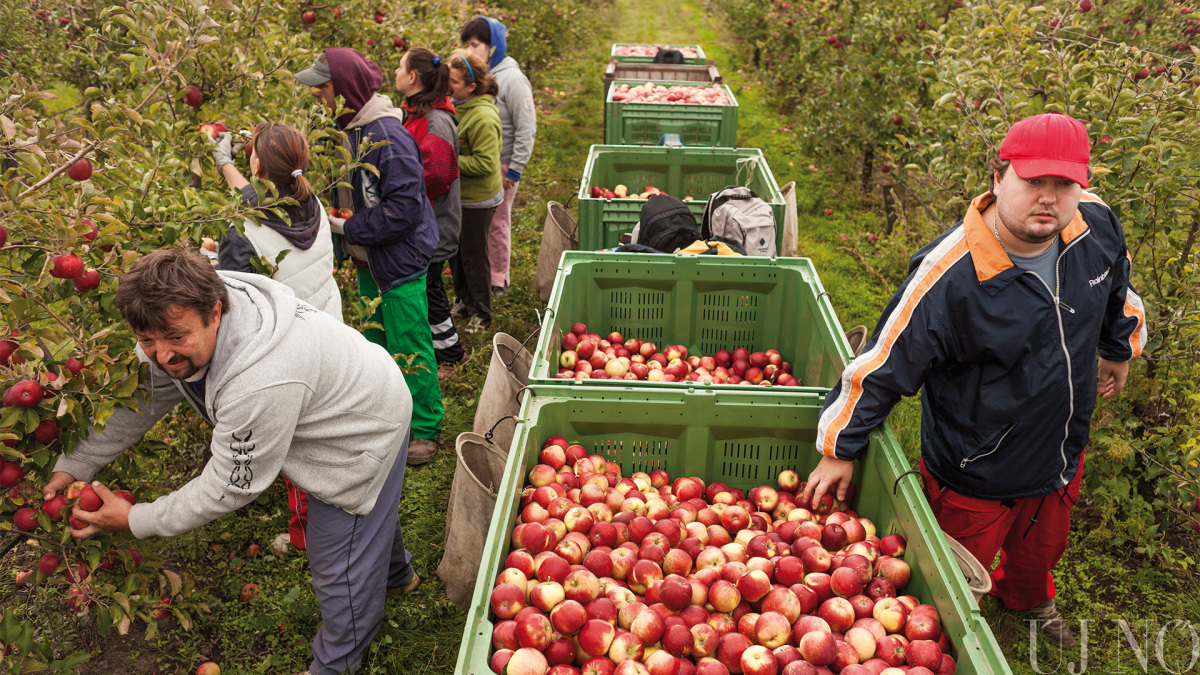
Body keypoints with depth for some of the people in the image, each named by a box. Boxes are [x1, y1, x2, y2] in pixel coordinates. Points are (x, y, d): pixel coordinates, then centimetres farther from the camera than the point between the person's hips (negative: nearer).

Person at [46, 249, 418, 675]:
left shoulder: (262, 384, -46)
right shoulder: (178, 318, -19)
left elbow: (232, 486, -32)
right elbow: (138, 399, -2)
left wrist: (135, 521, -21)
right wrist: (74, 465, -6)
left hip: (367, 429, -8)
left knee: (339, 567, 6)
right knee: (372, 511, 35)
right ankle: (394, 572, 64)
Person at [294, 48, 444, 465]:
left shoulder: (388, 136, -23)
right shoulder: (344, 128, 5)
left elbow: (404, 207, -25)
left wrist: (348, 228, -19)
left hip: (400, 259, -9)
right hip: (367, 258, 9)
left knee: (409, 348, -2)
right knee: (375, 344, 19)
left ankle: (426, 430, 13)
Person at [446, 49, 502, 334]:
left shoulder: (483, 118, -25)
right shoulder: (458, 105, 3)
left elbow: (484, 163, -27)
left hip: (476, 199, -9)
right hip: (457, 194, 9)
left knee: (473, 256, 4)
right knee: (455, 252, 20)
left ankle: (482, 312, 22)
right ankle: (463, 301, 38)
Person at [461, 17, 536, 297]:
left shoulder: (512, 79, -14)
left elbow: (526, 129, -14)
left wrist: (514, 170, -14)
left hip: (500, 166, -6)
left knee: (496, 222, 6)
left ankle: (498, 279, 20)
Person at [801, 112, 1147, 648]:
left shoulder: (1096, 227, -14)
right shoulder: (950, 277, -34)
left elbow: (1118, 292, 10)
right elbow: (883, 365, -27)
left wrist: (1121, 349, 26)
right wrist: (840, 449, -19)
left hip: (1063, 457, 6)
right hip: (974, 477, -6)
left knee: (1042, 547, 34)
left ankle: (1028, 597, 69)